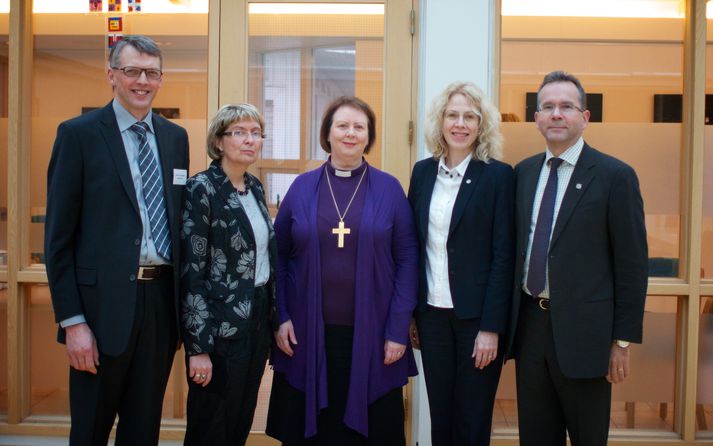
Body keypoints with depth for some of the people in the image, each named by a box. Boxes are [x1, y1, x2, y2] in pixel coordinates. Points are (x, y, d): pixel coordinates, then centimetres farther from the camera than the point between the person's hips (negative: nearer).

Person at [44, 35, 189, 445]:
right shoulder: (79, 133, -4)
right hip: (105, 300, -4)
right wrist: (72, 320, -11)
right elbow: (58, 235, -6)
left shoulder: (176, 137, 10)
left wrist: (184, 302, 8)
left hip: (162, 298, 4)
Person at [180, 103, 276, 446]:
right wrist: (198, 347, -18)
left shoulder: (255, 187, 10)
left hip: (258, 322, 7)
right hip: (221, 327, -7)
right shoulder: (201, 188, -12)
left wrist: (273, 318, 14)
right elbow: (191, 272, -16)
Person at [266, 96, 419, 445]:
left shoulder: (389, 189, 0)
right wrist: (280, 317, -2)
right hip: (307, 333, 1)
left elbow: (407, 260, -2)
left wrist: (398, 330, -7)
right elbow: (279, 255, 6)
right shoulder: (302, 186, 4)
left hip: (370, 335, -1)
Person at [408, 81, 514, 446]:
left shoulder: (498, 176, -6)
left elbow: (503, 256, -8)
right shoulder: (422, 172, 6)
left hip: (476, 316, -3)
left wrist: (491, 327, -12)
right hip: (432, 313, 4)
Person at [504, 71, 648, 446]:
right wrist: (507, 321, 9)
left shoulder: (615, 176, -7)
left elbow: (631, 264, -7)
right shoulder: (523, 173, 7)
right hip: (529, 325, 4)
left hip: (582, 330, -4)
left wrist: (623, 340, -8)